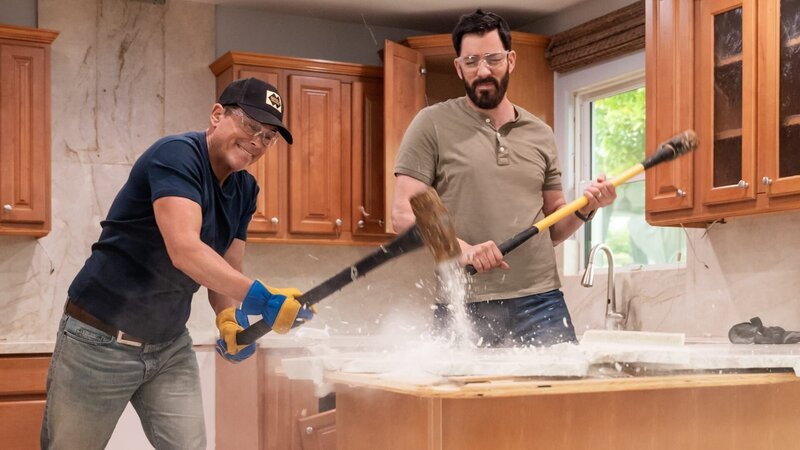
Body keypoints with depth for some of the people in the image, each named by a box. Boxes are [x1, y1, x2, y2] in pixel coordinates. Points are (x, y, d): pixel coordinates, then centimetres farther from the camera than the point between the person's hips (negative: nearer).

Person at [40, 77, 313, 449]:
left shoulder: (245, 190, 4)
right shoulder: (176, 154, -20)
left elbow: (225, 271, 5)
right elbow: (184, 249, -35)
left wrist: (230, 317, -16)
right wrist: (260, 298, -42)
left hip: (171, 347, 7)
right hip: (100, 341, -7)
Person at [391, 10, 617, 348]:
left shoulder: (541, 135, 15)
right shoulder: (432, 124, 3)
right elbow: (403, 213, -4)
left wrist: (585, 209, 0)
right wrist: (461, 248, -19)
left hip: (541, 300, 3)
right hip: (464, 306, -3)